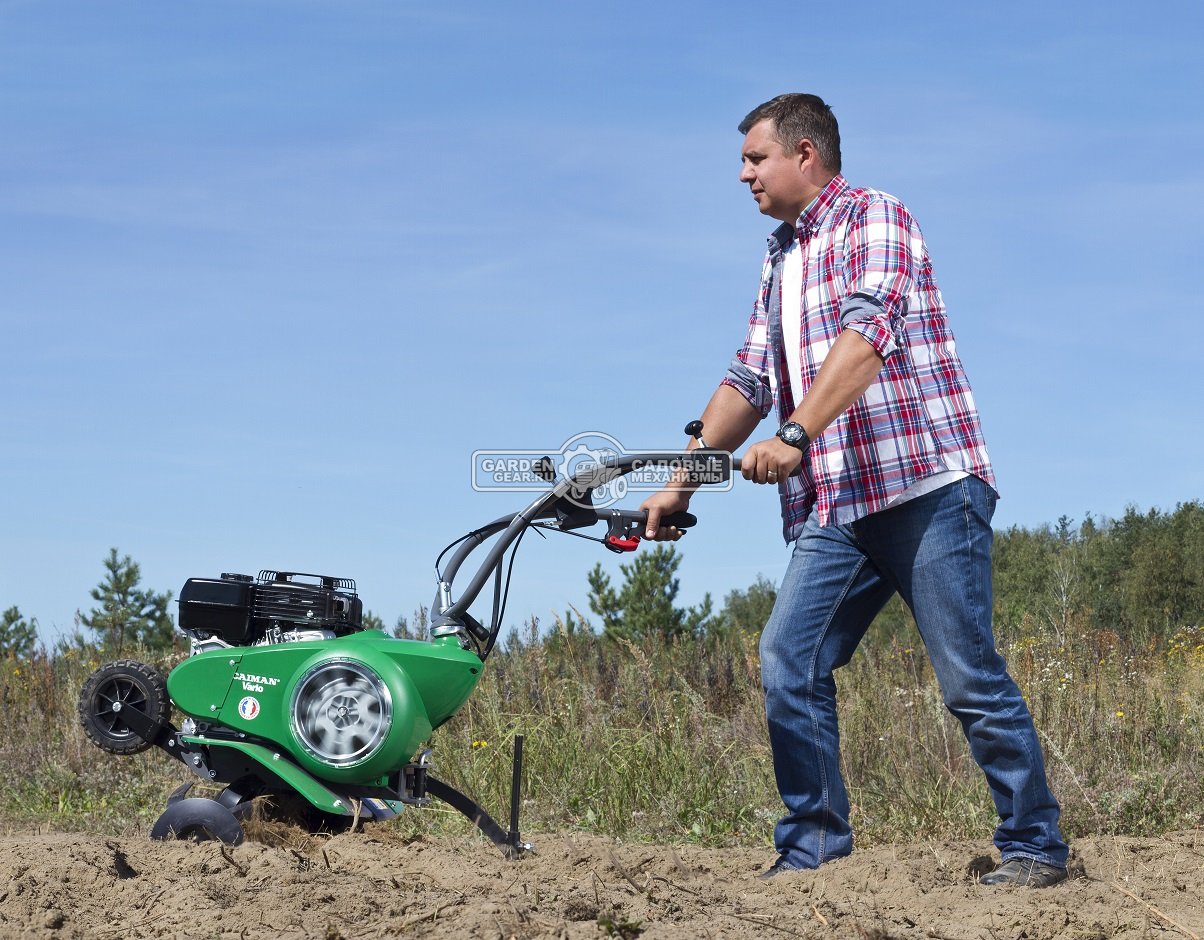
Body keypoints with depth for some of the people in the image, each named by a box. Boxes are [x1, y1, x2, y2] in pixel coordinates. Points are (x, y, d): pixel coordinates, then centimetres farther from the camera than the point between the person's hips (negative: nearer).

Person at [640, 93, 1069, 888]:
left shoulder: (874, 218, -4)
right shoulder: (781, 259, 22)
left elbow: (868, 334, -20)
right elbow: (748, 381, 24)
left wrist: (795, 436, -30)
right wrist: (680, 485, 18)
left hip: (926, 486, -8)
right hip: (833, 509, 8)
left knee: (970, 677, -6)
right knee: (789, 664, -4)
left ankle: (1034, 845, 6)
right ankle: (814, 845, 4)